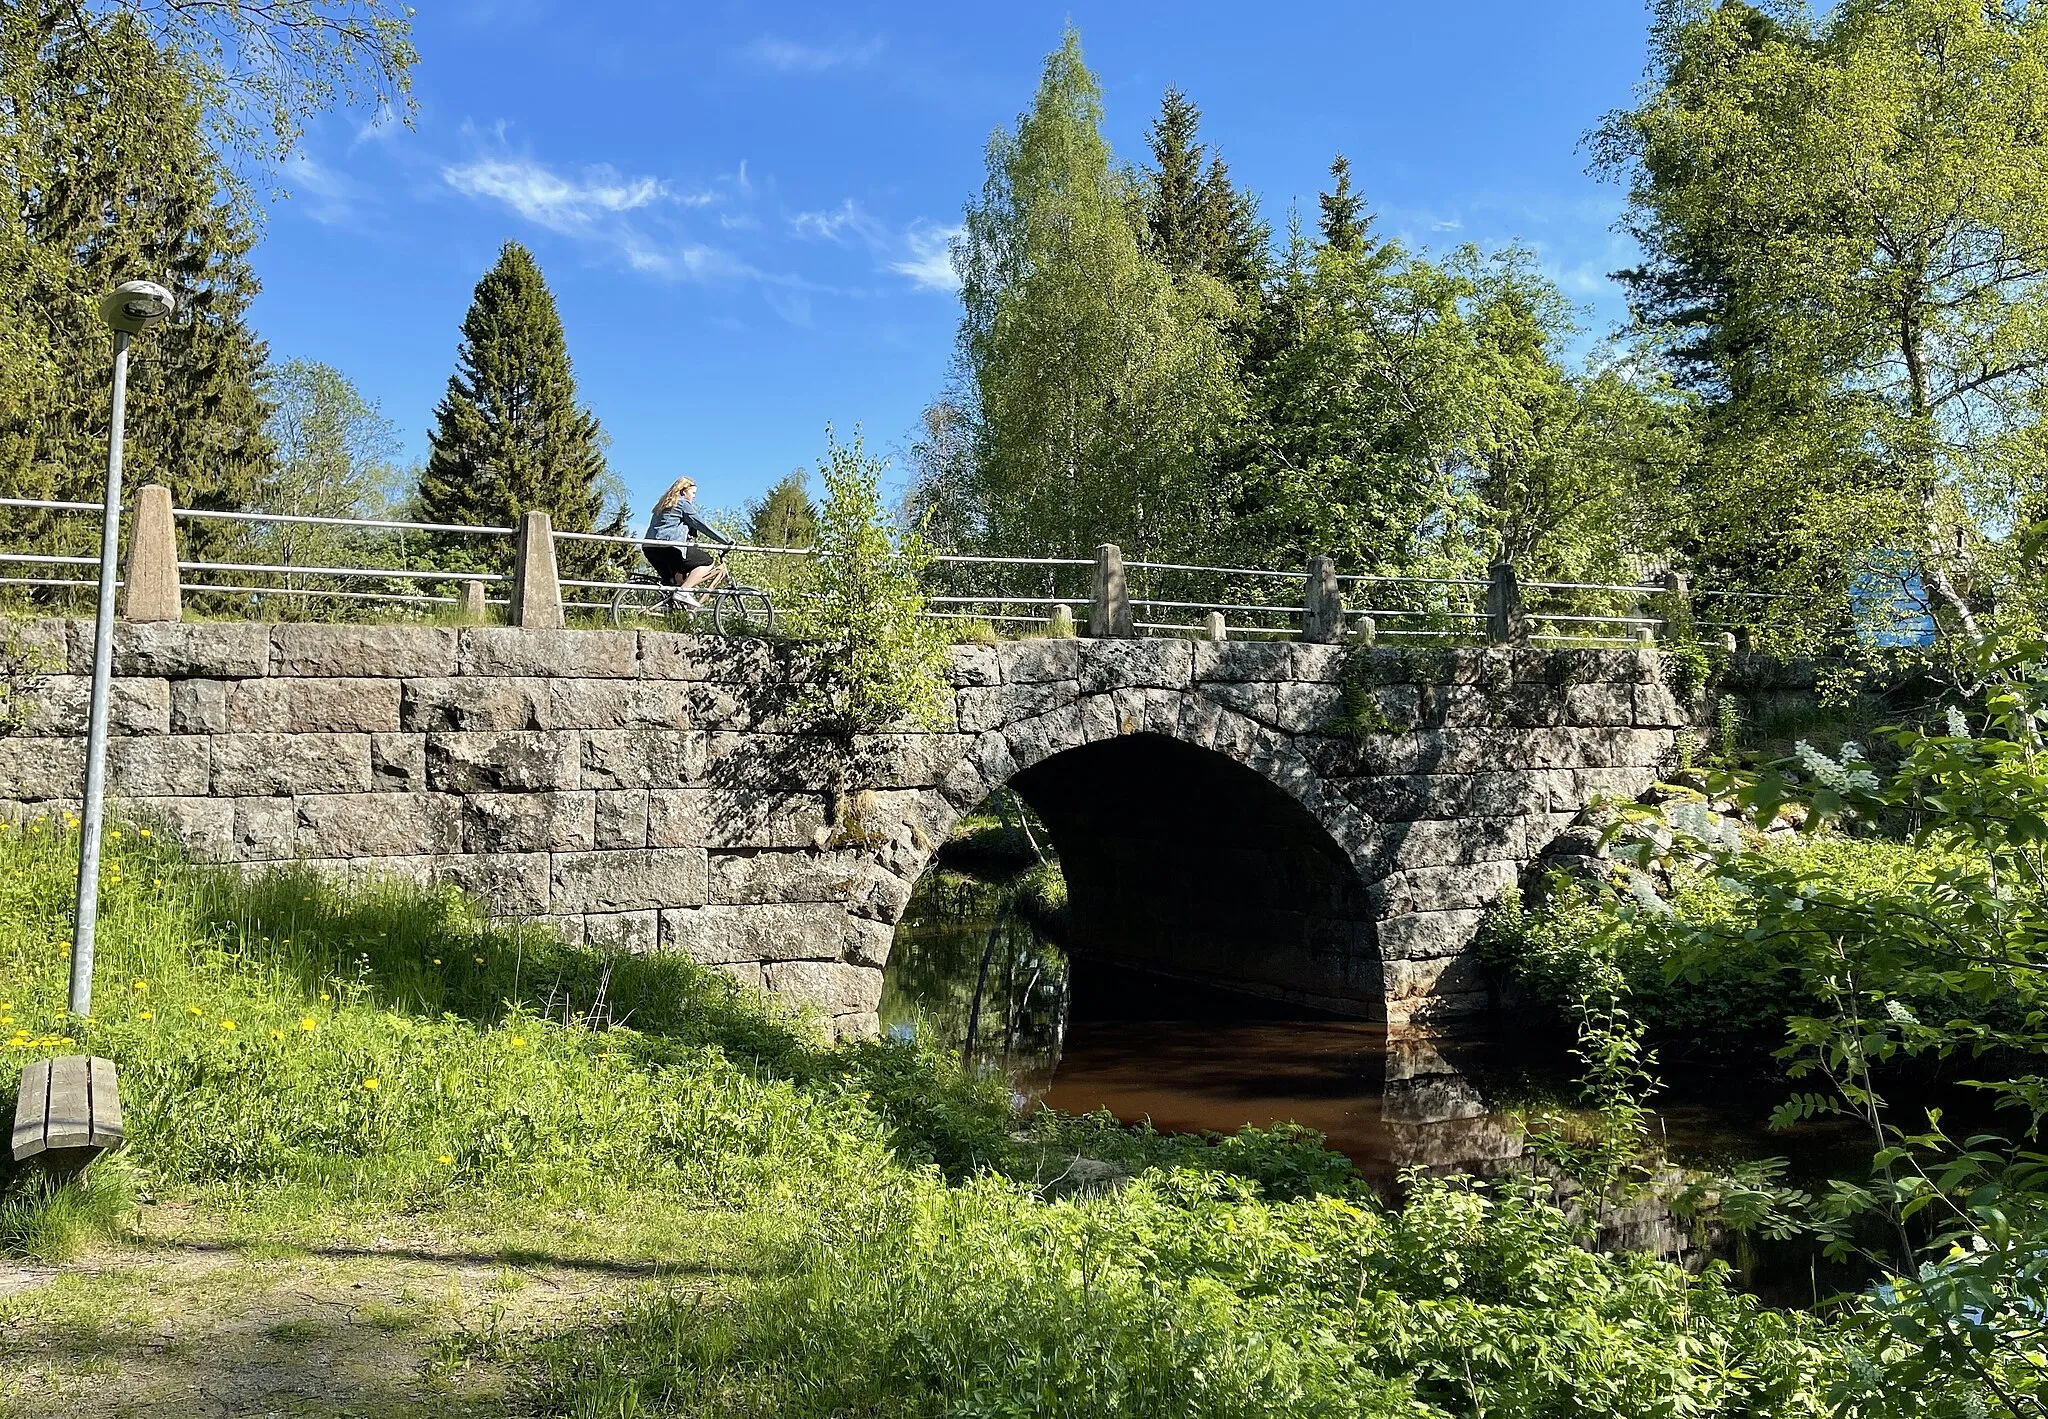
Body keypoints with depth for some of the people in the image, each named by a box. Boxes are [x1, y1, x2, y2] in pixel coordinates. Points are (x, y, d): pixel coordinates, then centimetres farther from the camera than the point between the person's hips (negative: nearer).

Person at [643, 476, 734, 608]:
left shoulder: (664, 504, 28)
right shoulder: (684, 503, 2)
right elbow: (701, 524, -2)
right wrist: (726, 540, 0)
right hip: (669, 546, -9)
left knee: (677, 579, 29)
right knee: (708, 563, -5)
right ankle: (683, 592, -16)